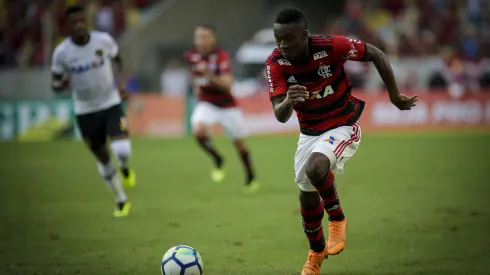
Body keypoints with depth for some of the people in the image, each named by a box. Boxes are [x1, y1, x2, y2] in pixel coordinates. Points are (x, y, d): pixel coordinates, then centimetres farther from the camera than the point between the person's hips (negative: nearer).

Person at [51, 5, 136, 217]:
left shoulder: (104, 40, -11)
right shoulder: (61, 53, -12)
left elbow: (117, 59, 11)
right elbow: (55, 85, -1)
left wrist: (121, 82, -4)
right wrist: (63, 84, -25)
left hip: (111, 104, -1)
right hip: (85, 110, 1)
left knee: (122, 151, -21)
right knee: (102, 158, 11)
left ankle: (125, 168, 17)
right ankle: (121, 202, 31)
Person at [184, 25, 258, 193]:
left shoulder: (221, 56, -21)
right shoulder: (191, 56, -6)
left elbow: (227, 85, -30)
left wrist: (209, 75, -41)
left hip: (227, 106, -2)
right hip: (206, 104, 3)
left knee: (239, 144, 9)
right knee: (198, 130, -28)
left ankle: (251, 178, 32)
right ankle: (218, 161, -3)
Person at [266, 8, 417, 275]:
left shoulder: (331, 46, -27)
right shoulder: (276, 63, -18)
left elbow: (376, 55, -13)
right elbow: (280, 116, -23)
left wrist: (395, 96, -9)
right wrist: (288, 102, -46)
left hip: (343, 126, -4)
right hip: (309, 131, 5)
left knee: (315, 167, -32)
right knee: (307, 195, 14)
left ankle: (337, 218, -4)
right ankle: (316, 252, 41)